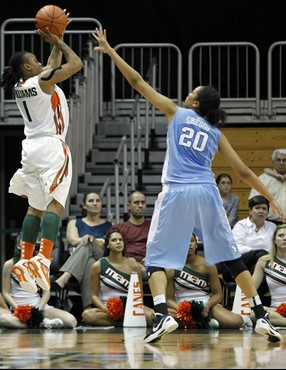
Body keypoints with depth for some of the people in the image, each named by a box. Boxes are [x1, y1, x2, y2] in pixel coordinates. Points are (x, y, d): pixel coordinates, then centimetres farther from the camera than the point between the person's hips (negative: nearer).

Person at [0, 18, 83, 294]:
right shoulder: (43, 80, -10)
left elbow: (53, 66, 27)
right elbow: (76, 64, -6)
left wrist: (56, 43, 22)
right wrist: (58, 41, 4)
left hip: (31, 147, 8)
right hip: (51, 147, -8)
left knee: (35, 207, 12)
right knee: (55, 202, -15)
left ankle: (25, 261, 8)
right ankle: (43, 259, -30)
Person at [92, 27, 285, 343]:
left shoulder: (175, 112, 13)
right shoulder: (216, 133, 17)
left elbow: (137, 83, 14)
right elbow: (243, 171, 15)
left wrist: (109, 51, 20)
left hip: (176, 193, -2)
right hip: (206, 193, 3)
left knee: (156, 258, 3)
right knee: (231, 258, 11)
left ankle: (162, 315, -20)